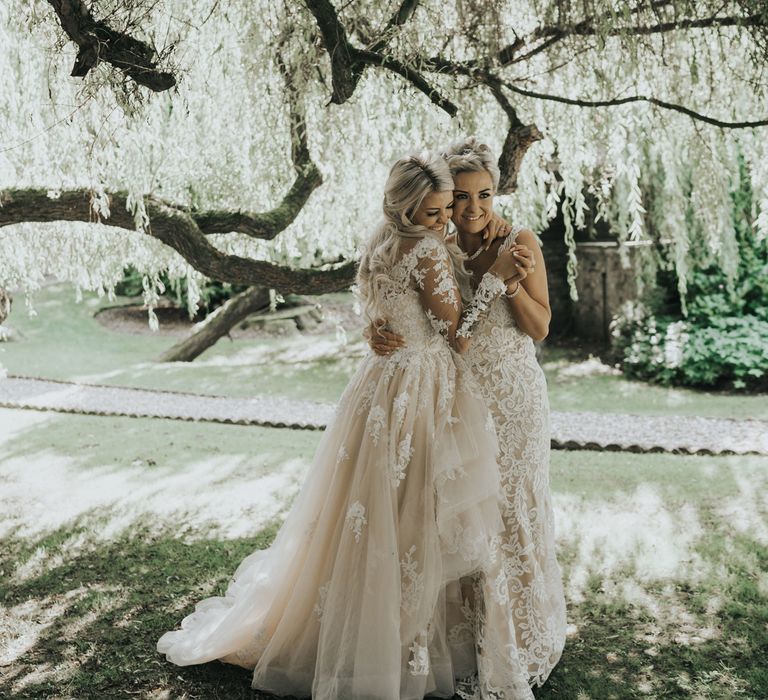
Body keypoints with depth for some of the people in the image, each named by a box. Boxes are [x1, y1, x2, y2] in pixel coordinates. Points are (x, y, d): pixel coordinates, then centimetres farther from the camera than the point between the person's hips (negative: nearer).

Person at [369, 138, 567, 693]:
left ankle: (527, 639, 26)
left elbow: (540, 330, -7)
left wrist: (514, 284, -24)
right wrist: (379, 336, -23)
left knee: (513, 510, 6)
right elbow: (397, 315, 0)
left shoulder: (520, 243, -8)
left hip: (512, 400, -3)